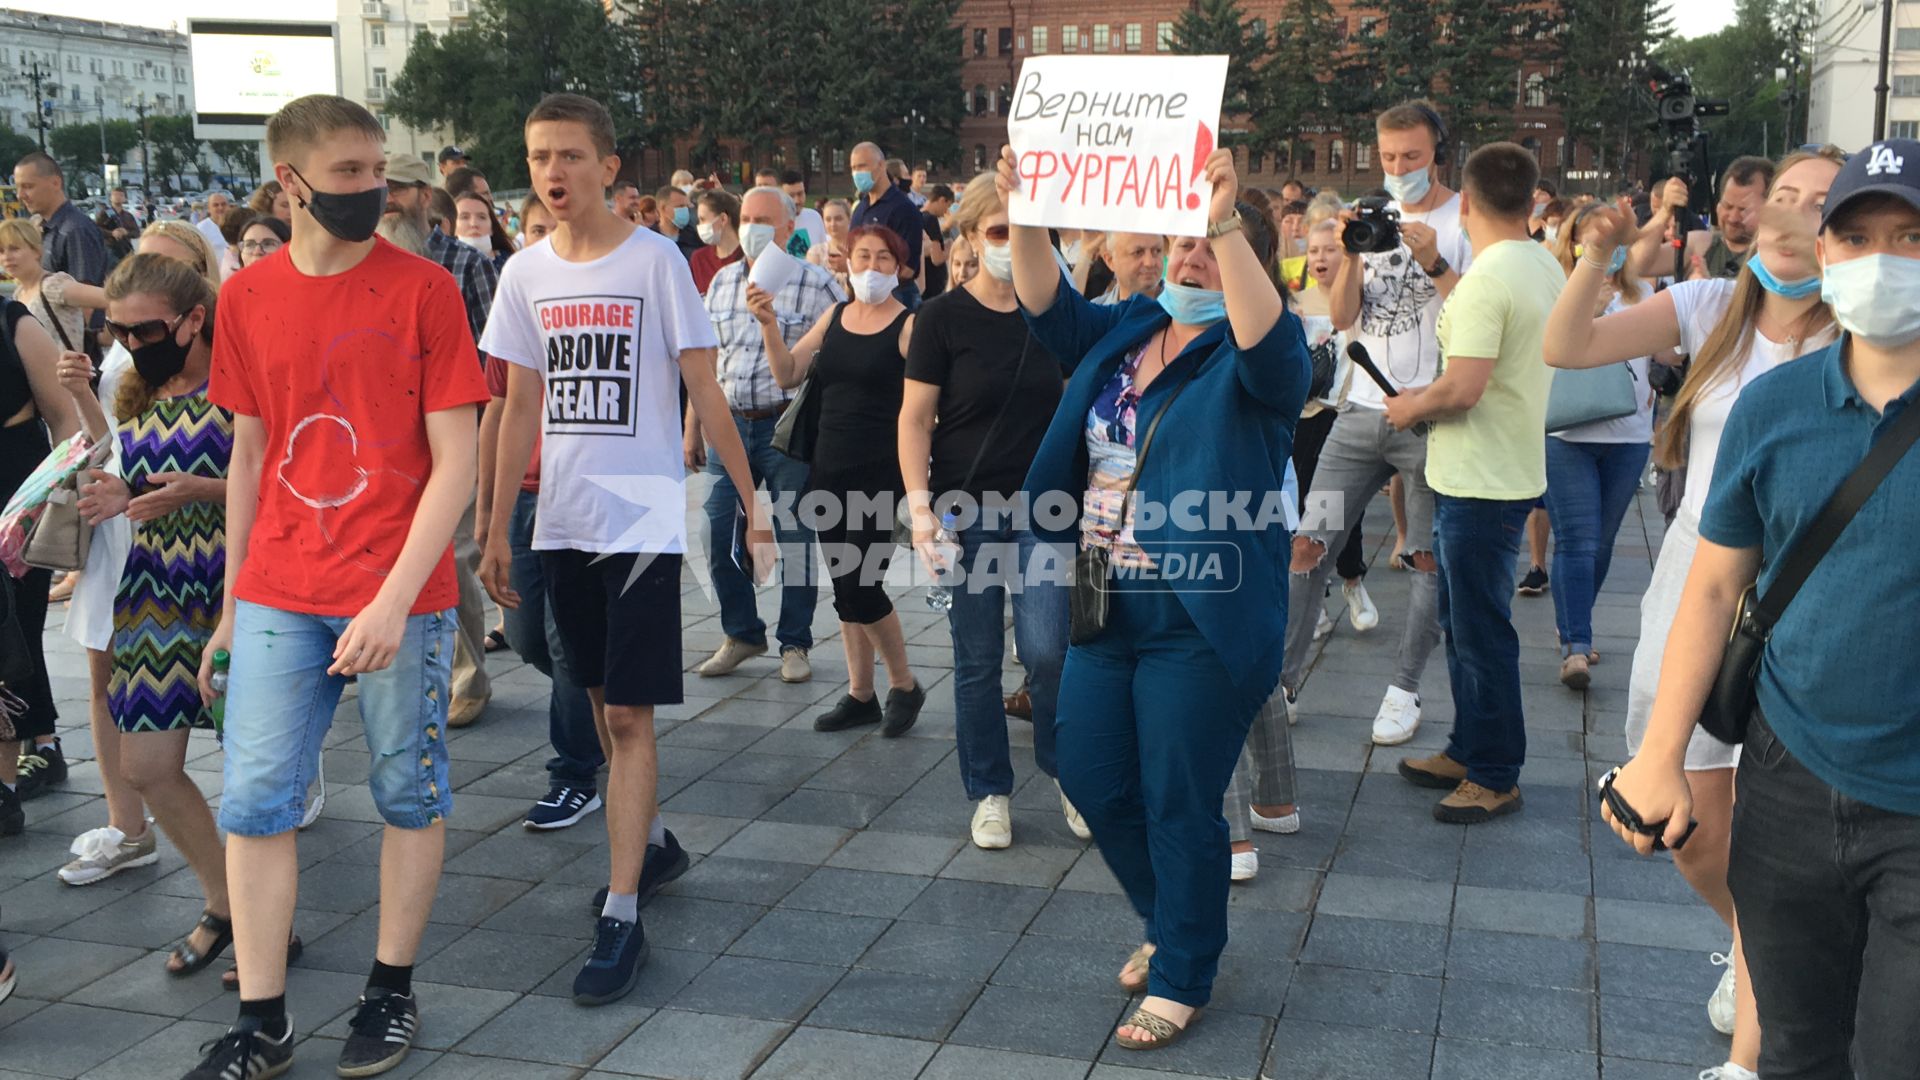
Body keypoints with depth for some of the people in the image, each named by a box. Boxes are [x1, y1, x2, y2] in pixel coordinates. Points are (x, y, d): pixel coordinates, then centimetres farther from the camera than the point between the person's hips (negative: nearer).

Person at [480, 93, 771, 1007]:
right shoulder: (526, 272, 6)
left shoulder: (655, 260, -7)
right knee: (601, 701, 16)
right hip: (562, 523, 5)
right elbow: (520, 410, 10)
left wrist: (753, 503, -10)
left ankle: (622, 916, -2)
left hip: (643, 520, -5)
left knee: (628, 714, -7)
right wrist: (497, 531, 10)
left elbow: (704, 392, -7)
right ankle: (651, 841, 36)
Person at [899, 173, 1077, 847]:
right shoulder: (943, 318, -4)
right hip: (966, 508, -1)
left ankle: (1067, 770, 17)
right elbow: (915, 417, -4)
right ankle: (990, 792, 22)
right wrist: (919, 505, -14)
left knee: (1047, 648, -9)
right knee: (977, 658, 5)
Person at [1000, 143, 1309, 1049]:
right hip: (1108, 612, 7)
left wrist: (1226, 225, -40)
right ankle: (1174, 923, 38)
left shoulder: (1253, 356, -7)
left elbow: (1265, 332, -29)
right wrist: (1025, 214, -15)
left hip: (1203, 626, -7)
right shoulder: (1121, 333, 11)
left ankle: (1181, 979, 21)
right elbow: (1046, 303, 0)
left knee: (1179, 804, 2)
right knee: (1090, 775, 14)